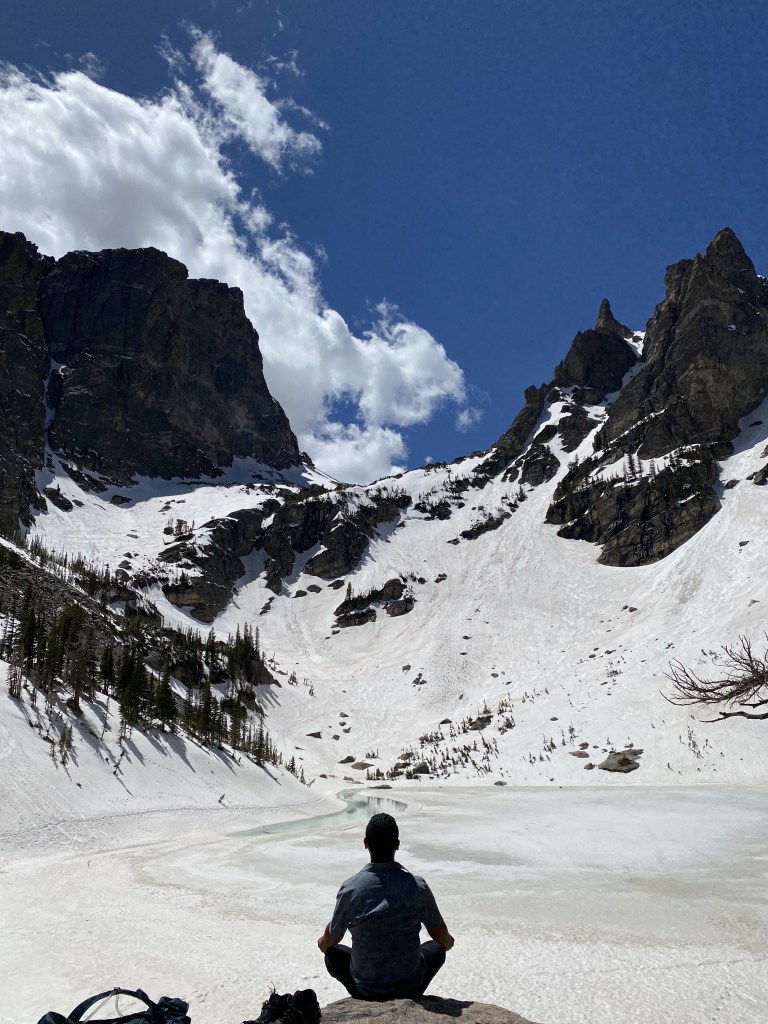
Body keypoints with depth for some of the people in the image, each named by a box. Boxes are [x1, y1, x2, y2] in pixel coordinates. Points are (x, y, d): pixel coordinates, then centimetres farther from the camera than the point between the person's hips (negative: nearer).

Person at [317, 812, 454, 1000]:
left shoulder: (350, 888, -15)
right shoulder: (418, 887, -14)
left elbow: (331, 939, 3)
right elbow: (443, 938, 3)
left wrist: (322, 942, 26)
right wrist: (449, 942, 27)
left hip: (364, 990, 0)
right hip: (409, 987, 0)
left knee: (333, 953, 27)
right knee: (437, 948, 27)